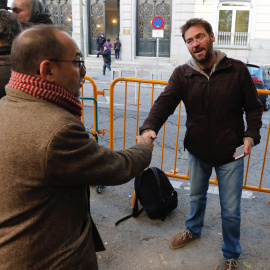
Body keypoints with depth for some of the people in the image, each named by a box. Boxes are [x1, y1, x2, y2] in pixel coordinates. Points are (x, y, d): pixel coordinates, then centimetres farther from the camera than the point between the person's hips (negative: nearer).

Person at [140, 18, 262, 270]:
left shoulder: (237, 70, -11)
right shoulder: (182, 74, -7)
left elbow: (253, 107, -2)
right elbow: (164, 103, -20)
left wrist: (251, 135, -18)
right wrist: (149, 127, -39)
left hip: (230, 154, -2)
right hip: (197, 152, 2)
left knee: (231, 211, 9)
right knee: (197, 195, 25)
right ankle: (193, 230, 55)